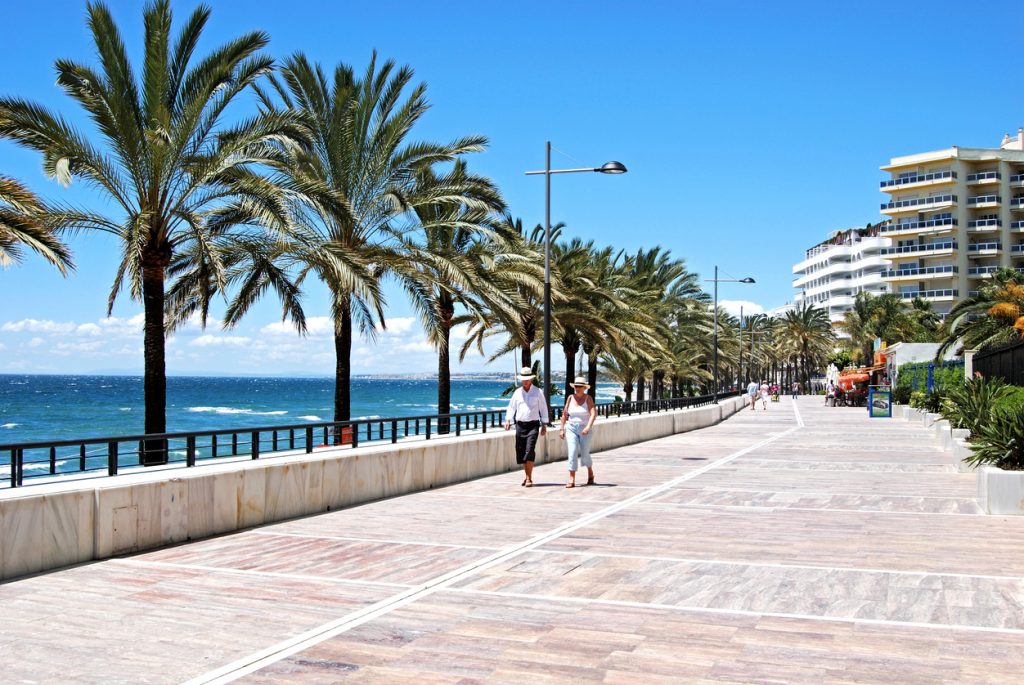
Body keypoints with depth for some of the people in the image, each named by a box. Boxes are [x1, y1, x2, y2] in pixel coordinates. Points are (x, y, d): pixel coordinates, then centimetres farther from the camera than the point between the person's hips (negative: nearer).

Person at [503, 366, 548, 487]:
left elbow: (543, 409, 5)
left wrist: (544, 425, 2)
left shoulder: (538, 392, 2)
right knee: (521, 452, 6)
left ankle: (529, 479, -13)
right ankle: (527, 476, 19)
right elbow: (511, 407, 12)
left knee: (530, 451, -15)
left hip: (533, 425, -4)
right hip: (520, 425, 4)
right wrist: (508, 420, -3)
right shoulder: (517, 392, 9)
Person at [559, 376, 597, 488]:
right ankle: (572, 480, -10)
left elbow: (594, 413, -17)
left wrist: (588, 427, -30)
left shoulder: (588, 398, -5)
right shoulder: (570, 398, 4)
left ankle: (590, 473, 34)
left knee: (584, 454, 5)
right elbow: (565, 414, 11)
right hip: (571, 428, 2)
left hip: (584, 429, -2)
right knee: (572, 453, -9)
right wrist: (562, 429, 7)